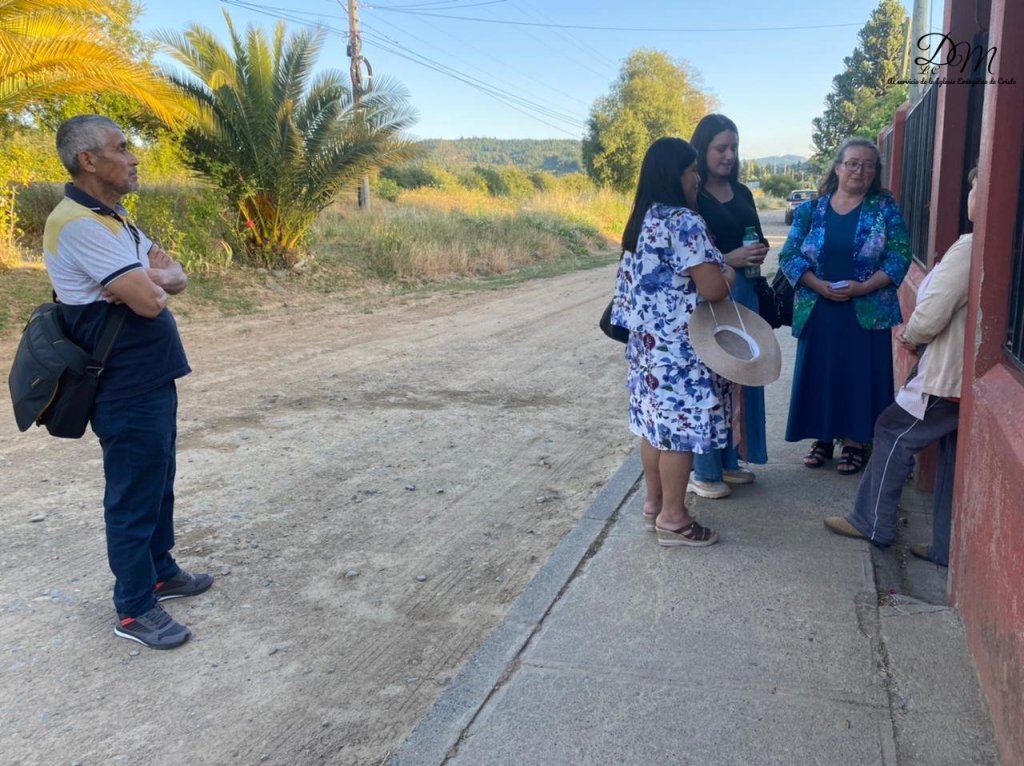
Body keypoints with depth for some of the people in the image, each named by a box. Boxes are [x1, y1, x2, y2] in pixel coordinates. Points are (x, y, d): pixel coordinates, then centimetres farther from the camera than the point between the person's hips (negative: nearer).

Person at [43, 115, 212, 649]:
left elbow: (176, 278, 8)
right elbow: (149, 300, -26)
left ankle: (160, 571, 36)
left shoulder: (112, 218, 12)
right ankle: (134, 609, 14)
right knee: (134, 496, 1)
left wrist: (149, 277, -13)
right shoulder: (77, 223, -20)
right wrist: (149, 279, -4)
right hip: (127, 390, -10)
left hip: (151, 379, 10)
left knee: (159, 484, 20)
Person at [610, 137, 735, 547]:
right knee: (681, 427, 1)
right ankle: (673, 518, 12)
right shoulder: (684, 221, -19)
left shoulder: (644, 219, 10)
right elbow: (713, 288, -22)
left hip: (648, 342, 9)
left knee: (657, 423, 16)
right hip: (680, 347, -9)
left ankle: (654, 503, 28)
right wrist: (728, 273, -1)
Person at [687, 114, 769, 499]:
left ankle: (728, 461, 27)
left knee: (740, 379, 13)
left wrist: (760, 252, -1)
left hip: (743, 293, 8)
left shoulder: (741, 193, 13)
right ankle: (704, 473, 9)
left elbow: (758, 239, 21)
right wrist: (728, 259, -22)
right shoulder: (691, 197, -10)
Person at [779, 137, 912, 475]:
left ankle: (855, 442, 16)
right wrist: (819, 285, -15)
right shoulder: (811, 209, 4)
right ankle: (822, 438, 22)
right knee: (819, 373, 7)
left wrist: (863, 287, -17)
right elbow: (789, 255, 0)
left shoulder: (885, 209, 1)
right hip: (818, 310, 1)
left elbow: (899, 257, -4)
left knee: (860, 375, 3)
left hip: (867, 313, -1)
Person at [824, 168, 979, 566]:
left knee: (895, 433, 8)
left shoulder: (970, 248, -21)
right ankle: (948, 546, 21)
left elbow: (930, 317, -21)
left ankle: (871, 521, 18)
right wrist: (918, 333, 9)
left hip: (949, 376, -8)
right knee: (956, 455, 14)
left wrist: (911, 335, 1)